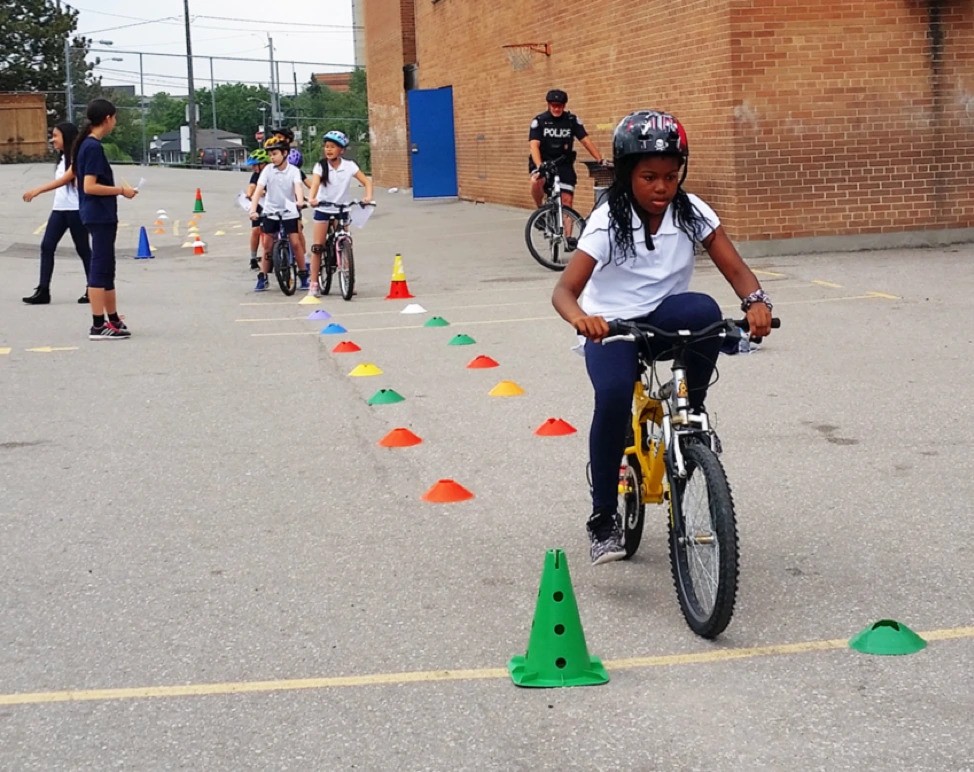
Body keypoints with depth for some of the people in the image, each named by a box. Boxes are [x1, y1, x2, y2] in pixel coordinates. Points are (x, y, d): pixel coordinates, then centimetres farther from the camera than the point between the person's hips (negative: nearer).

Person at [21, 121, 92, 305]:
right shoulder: (63, 158, 16)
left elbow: (65, 179, -23)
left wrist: (38, 190, -31)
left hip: (76, 209, -8)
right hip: (59, 208, 8)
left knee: (83, 249, 0)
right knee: (47, 246, -2)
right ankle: (43, 291, -5)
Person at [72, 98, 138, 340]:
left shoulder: (87, 145, 12)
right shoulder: (94, 147, -16)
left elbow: (85, 182, 18)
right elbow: (89, 186, -22)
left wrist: (117, 190, 18)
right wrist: (121, 190, -15)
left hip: (101, 216, 10)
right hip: (100, 216, -10)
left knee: (105, 269, 15)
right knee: (100, 268, -8)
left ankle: (113, 320, 22)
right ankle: (98, 325, -6)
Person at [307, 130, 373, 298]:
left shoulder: (349, 166, -6)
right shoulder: (320, 166, -8)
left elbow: (366, 181, -7)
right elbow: (315, 183, -23)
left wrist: (368, 196, -26)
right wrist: (312, 199, -42)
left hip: (341, 210, 0)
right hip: (322, 210, 0)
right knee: (317, 247, -3)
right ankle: (314, 284, 1)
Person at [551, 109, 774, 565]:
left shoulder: (692, 212, -9)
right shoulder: (608, 222, -17)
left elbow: (735, 270, -12)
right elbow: (564, 291, -25)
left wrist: (756, 302, -36)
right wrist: (581, 318, -49)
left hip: (664, 319, 2)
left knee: (704, 310, -33)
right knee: (614, 395, -32)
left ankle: (691, 416, -10)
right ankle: (603, 518, -15)